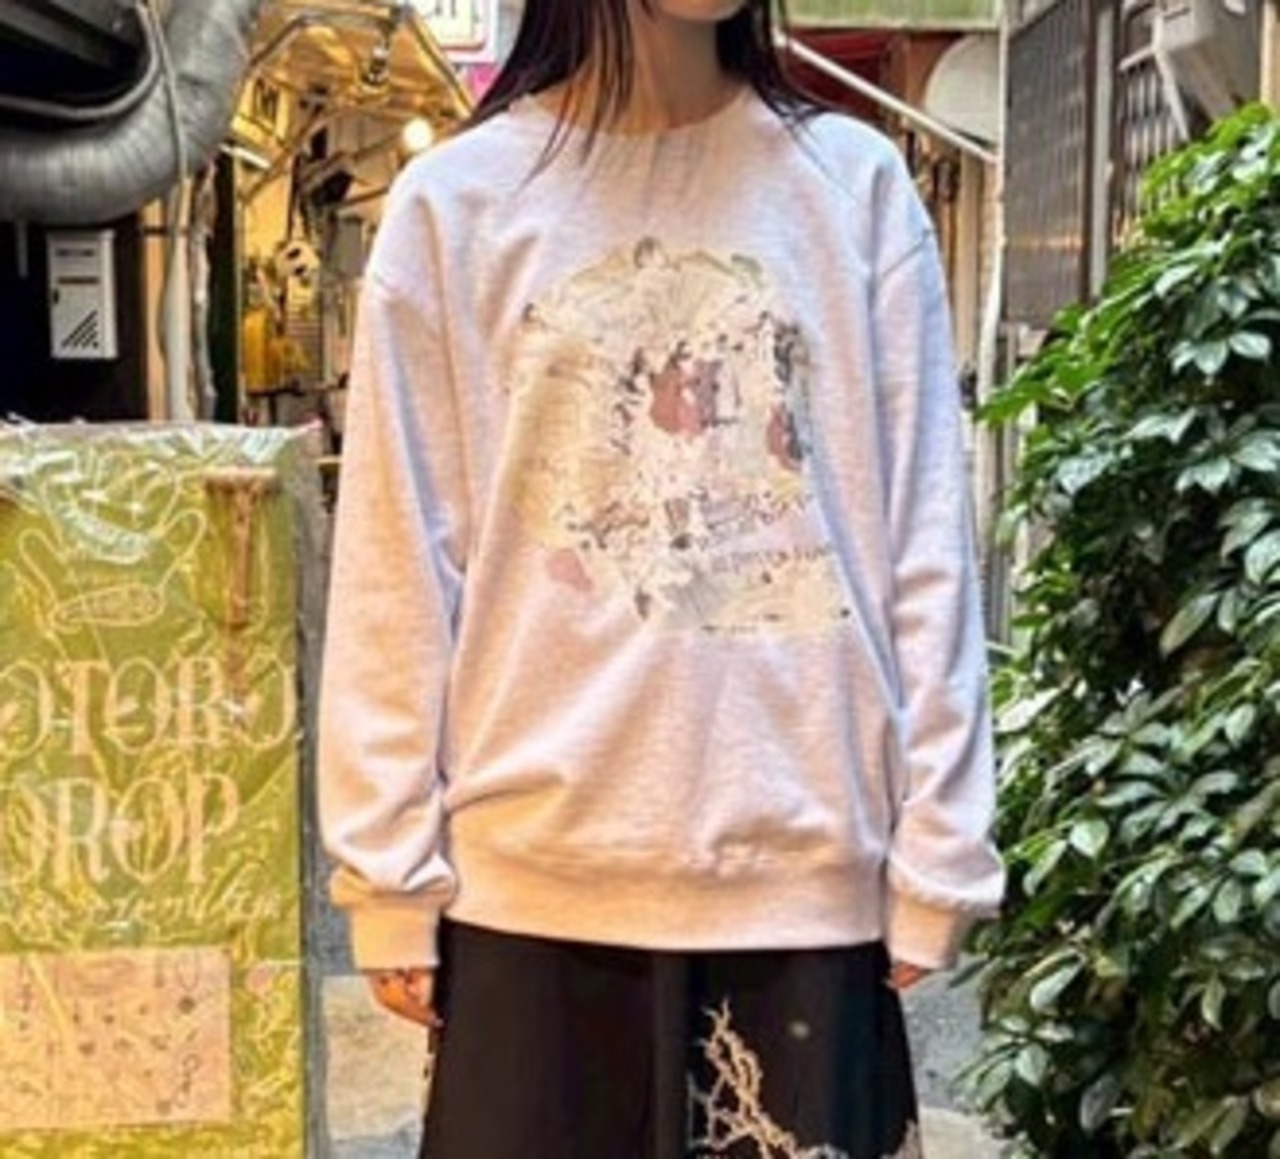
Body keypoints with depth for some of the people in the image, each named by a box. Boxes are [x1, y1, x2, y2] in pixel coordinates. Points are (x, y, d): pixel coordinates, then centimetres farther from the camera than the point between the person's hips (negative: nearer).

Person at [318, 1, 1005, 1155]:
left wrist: (934, 854, 0)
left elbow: (926, 552, 2)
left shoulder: (858, 185, 4)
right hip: (540, 876, 0)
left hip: (807, 870, 1)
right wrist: (393, 875, 0)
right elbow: (400, 574, 1)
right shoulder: (455, 204, 1)